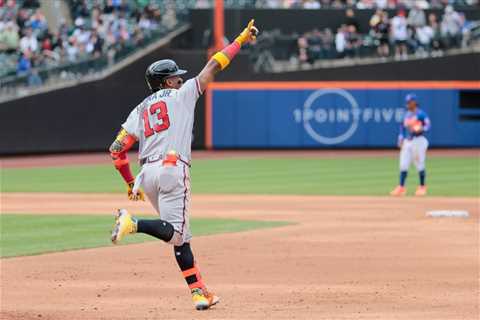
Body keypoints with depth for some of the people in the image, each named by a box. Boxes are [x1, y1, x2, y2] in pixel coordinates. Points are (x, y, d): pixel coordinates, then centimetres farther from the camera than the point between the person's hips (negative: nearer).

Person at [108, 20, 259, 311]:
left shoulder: (140, 110, 19)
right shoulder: (182, 95, 7)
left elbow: (117, 150, 10)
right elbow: (213, 68, 8)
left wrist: (131, 183, 19)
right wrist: (240, 40, 16)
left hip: (147, 174, 6)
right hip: (173, 169, -6)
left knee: (180, 236, 11)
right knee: (175, 232, -11)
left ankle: (200, 292, 6)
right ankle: (133, 223, -35)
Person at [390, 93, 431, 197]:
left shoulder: (421, 114, -6)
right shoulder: (406, 115, 15)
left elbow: (428, 125, -11)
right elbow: (402, 127, 22)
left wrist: (421, 129, -30)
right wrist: (401, 139, 13)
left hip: (418, 141, -7)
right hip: (407, 142, 7)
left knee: (420, 165, -3)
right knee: (403, 165, 0)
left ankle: (422, 187, 9)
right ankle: (401, 187, 0)